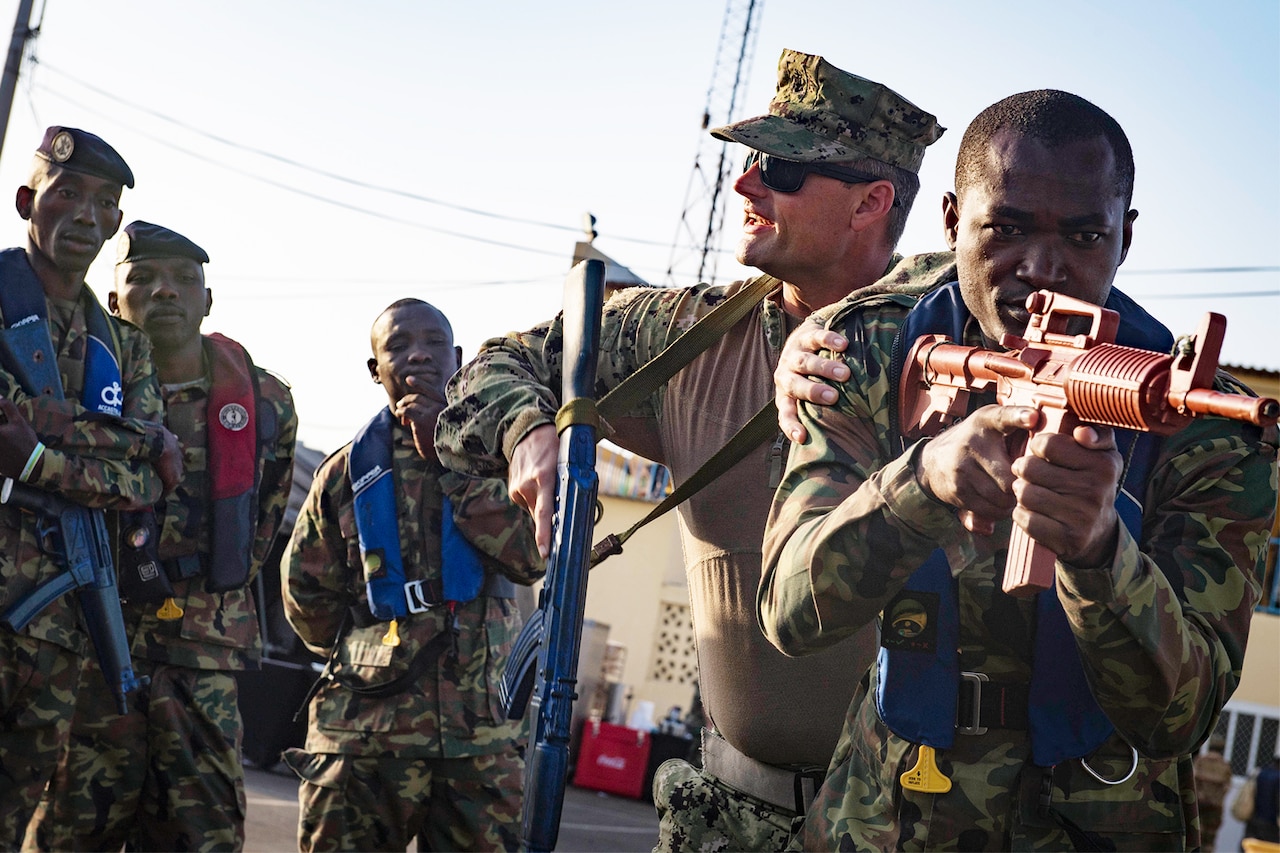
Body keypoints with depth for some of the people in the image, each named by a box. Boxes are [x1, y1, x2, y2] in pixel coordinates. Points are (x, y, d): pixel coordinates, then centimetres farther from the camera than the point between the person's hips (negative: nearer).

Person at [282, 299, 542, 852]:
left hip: (480, 734, 0)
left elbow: (532, 557, -9)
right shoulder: (348, 473, 9)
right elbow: (307, 596, 18)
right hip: (360, 732, 0)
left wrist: (448, 458, -8)